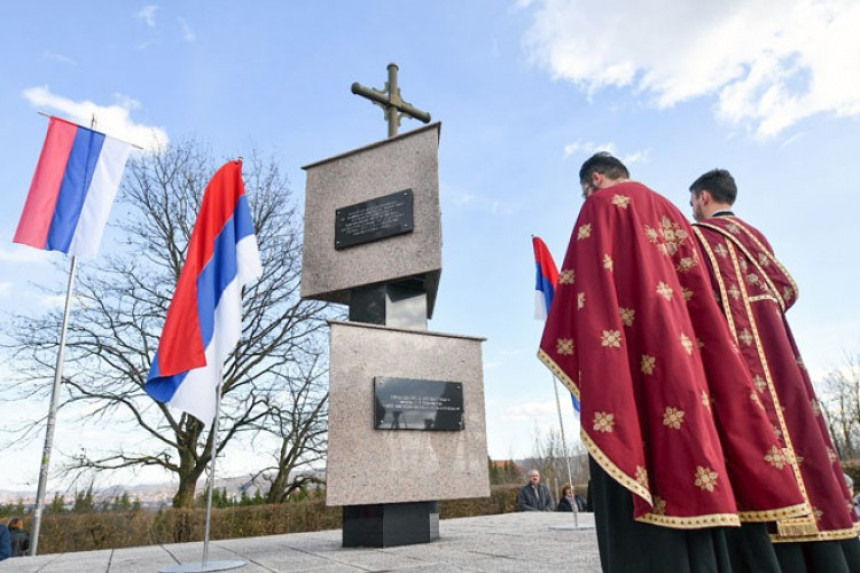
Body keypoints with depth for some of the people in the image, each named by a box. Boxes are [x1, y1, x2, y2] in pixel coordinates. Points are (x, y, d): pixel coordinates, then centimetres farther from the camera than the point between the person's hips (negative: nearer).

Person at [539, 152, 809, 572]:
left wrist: (585, 359, -10)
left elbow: (589, 280, -9)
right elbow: (699, 290, 20)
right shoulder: (667, 210, 25)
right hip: (680, 351, 8)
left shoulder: (602, 205, 4)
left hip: (636, 358, -7)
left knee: (644, 461, -10)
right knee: (686, 449, 6)